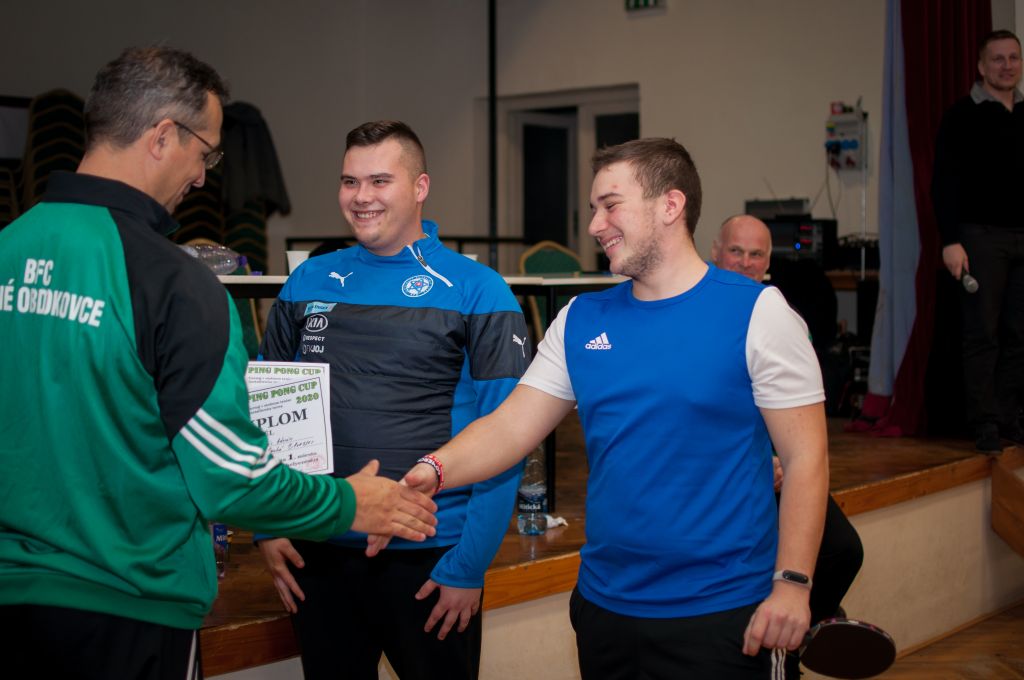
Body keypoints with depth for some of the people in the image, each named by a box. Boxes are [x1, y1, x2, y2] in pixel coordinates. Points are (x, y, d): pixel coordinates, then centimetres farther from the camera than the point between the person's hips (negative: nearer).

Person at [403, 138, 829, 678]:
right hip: (604, 605, 5)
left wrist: (792, 584, -15)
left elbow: (805, 457, -8)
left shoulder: (755, 312, -8)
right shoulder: (580, 320, 5)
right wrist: (434, 470, -17)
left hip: (719, 614, -4)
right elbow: (509, 426, 2)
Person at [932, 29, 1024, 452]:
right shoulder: (962, 116, -2)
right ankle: (985, 425, 2)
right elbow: (944, 182, -6)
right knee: (982, 334, -3)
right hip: (982, 237, -5)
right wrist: (950, 241, -14)